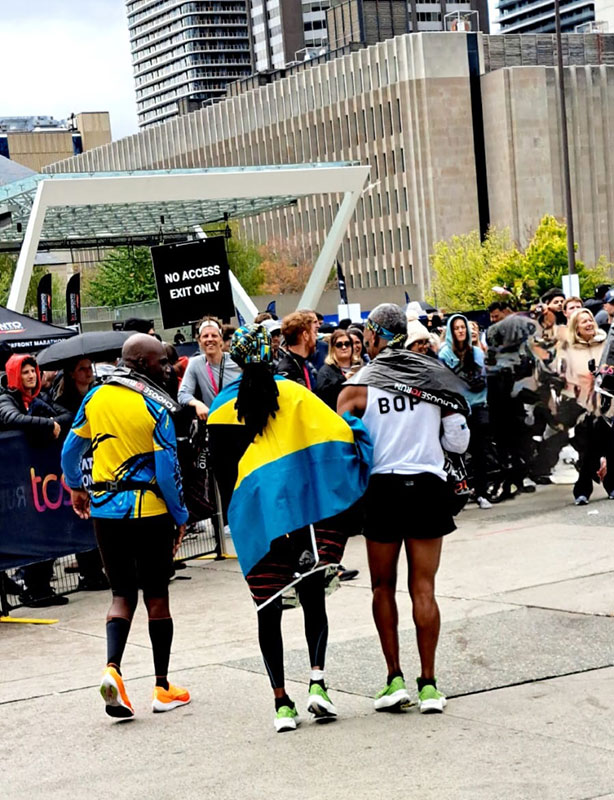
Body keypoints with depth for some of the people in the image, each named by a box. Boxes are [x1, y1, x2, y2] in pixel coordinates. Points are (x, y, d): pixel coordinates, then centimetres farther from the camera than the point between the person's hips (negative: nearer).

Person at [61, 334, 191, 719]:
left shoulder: (96, 398, 3)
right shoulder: (156, 409, -12)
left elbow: (71, 449, 12)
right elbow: (167, 471, -13)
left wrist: (75, 487, 29)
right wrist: (181, 516, -1)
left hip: (105, 512, 4)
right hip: (149, 513, -4)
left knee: (123, 594, 12)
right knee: (156, 596, 8)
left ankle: (113, 668, -12)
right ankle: (163, 688, 15)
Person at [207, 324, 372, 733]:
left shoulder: (223, 408, 7)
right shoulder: (292, 392, 5)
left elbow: (222, 472, 9)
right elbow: (339, 432, -5)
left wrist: (235, 518, 18)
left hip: (253, 515, 1)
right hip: (303, 507, 0)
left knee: (269, 610, 5)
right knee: (313, 600, 9)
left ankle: (282, 703, 3)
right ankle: (317, 683, -8)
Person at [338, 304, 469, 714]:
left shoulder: (358, 386, -3)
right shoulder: (434, 377, 3)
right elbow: (458, 440, 2)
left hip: (383, 488, -1)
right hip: (428, 486, 1)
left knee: (384, 586, 13)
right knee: (423, 589, 4)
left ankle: (395, 679, 9)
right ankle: (429, 684, 4)